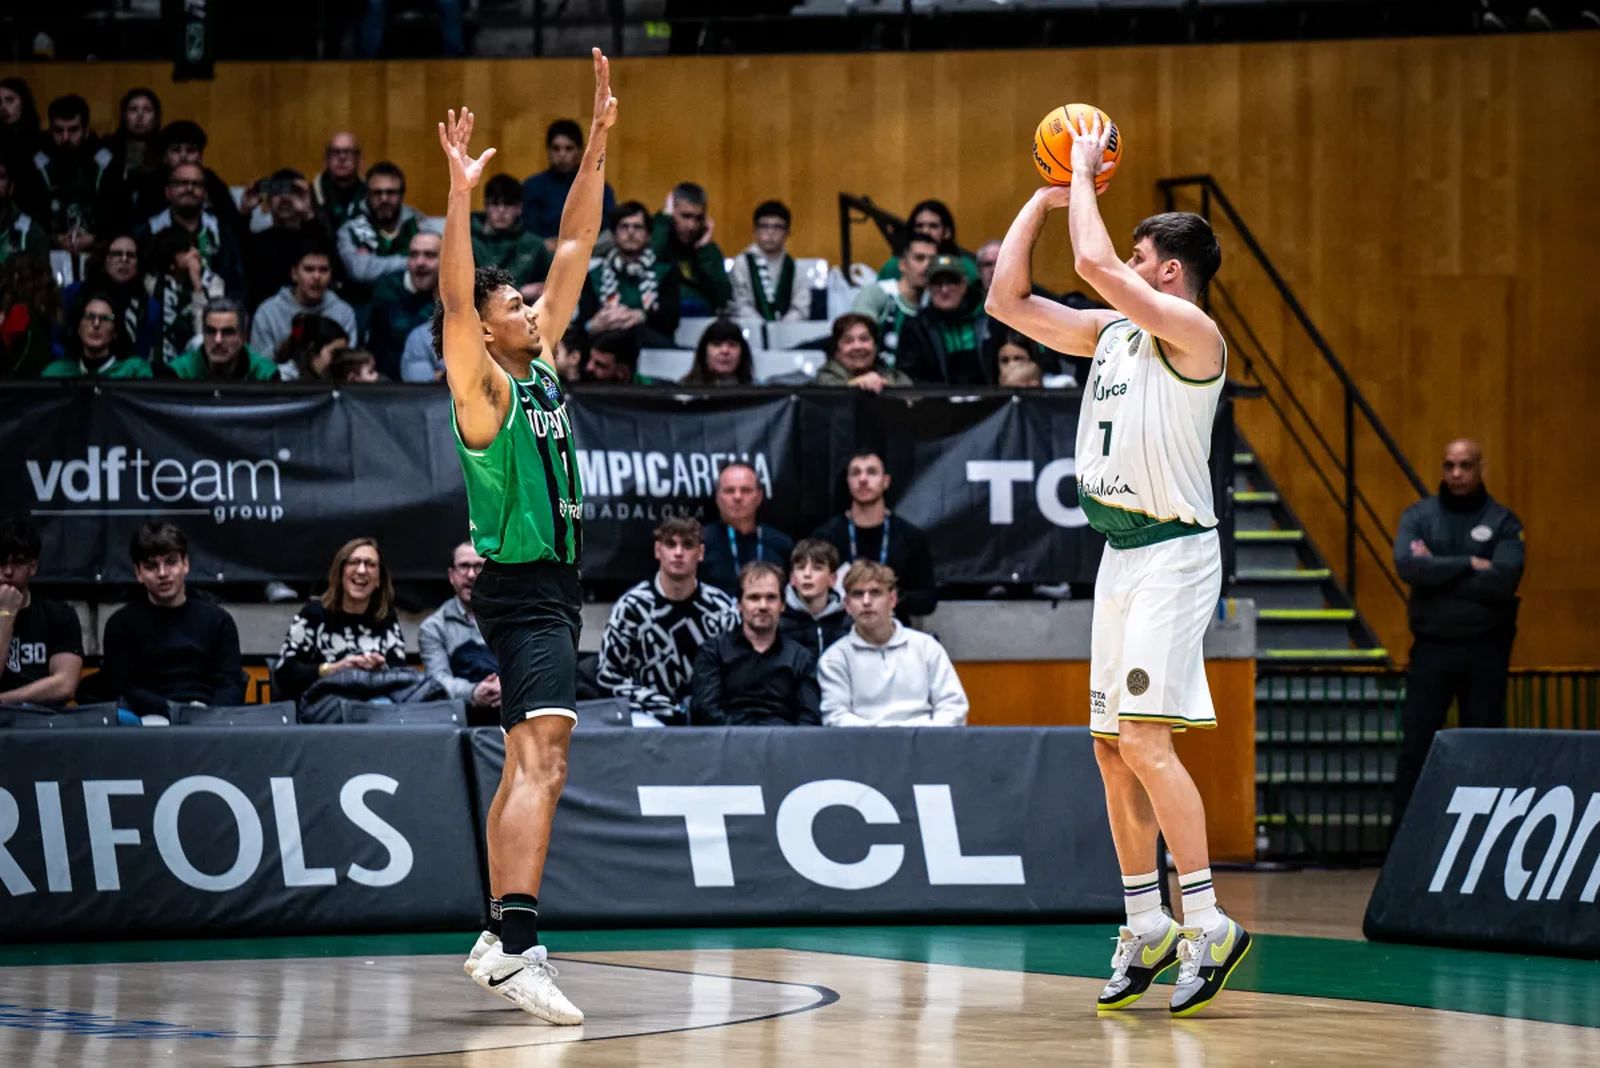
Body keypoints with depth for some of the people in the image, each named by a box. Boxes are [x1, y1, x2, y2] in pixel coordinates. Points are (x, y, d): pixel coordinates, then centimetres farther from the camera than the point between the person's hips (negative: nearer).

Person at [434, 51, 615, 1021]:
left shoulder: (541, 368, 12)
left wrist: (600, 140, 8)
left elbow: (575, 247, 12)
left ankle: (499, 939, 21)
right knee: (542, 756, -22)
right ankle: (519, 946, -33)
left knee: (529, 761, 14)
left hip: (555, 587, 10)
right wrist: (461, 198, -36)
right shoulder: (482, 387, -9)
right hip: (522, 589, -10)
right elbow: (453, 302, -28)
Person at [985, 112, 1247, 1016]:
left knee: (1144, 739, -17)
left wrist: (1086, 174, -7)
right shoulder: (1112, 331, 14)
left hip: (1172, 554, -9)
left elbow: (1095, 263, -22)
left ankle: (1211, 927, -15)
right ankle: (1147, 932, 15)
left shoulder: (1191, 332, -11)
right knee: (1113, 746, 9)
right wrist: (1046, 196, 14)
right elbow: (1008, 301, 17)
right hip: (1121, 550, 9)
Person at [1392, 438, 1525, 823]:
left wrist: (1438, 571, -11)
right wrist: (1467, 565, -15)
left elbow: (1503, 580, -15)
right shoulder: (1419, 516, 5)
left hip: (1485, 650, -1)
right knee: (1416, 743, -1)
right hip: (1432, 647, 1)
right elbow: (1407, 565, -13)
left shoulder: (1503, 522, 0)